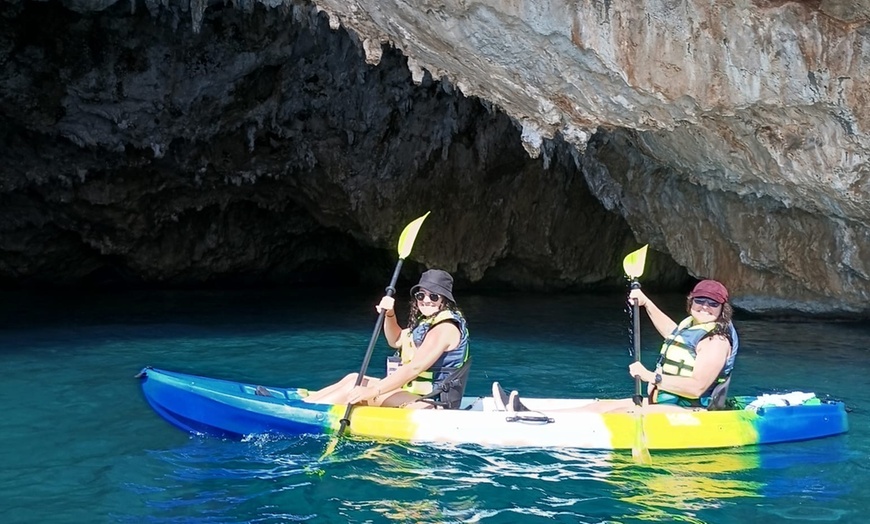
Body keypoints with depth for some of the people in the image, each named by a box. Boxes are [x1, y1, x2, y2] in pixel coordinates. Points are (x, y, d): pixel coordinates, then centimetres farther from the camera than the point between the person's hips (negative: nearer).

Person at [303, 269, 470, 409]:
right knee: (354, 378, 6)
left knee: (356, 387, -16)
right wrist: (389, 315, 4)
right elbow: (396, 341, 25)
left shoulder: (445, 328, -18)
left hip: (430, 403, -10)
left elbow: (414, 368, -27)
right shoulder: (427, 321, 13)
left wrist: (373, 391, -30)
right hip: (415, 392, 10)